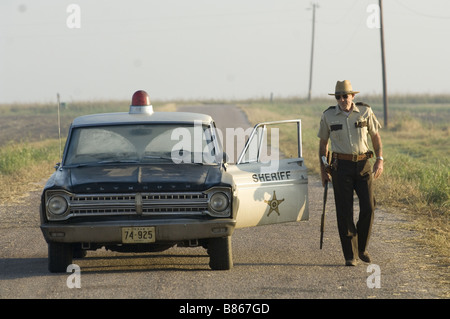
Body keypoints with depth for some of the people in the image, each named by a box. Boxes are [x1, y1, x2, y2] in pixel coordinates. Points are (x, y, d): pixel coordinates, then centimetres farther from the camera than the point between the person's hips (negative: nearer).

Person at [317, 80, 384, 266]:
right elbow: (323, 143, 9)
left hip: (363, 165, 1)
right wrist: (323, 170, 4)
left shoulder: (365, 111, 0)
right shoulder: (328, 116, 0)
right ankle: (350, 256, 2)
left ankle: (362, 247, 17)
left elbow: (375, 136, 9)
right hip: (341, 165, -1)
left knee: (368, 207, -6)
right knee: (344, 212, -5)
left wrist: (380, 160, -2)